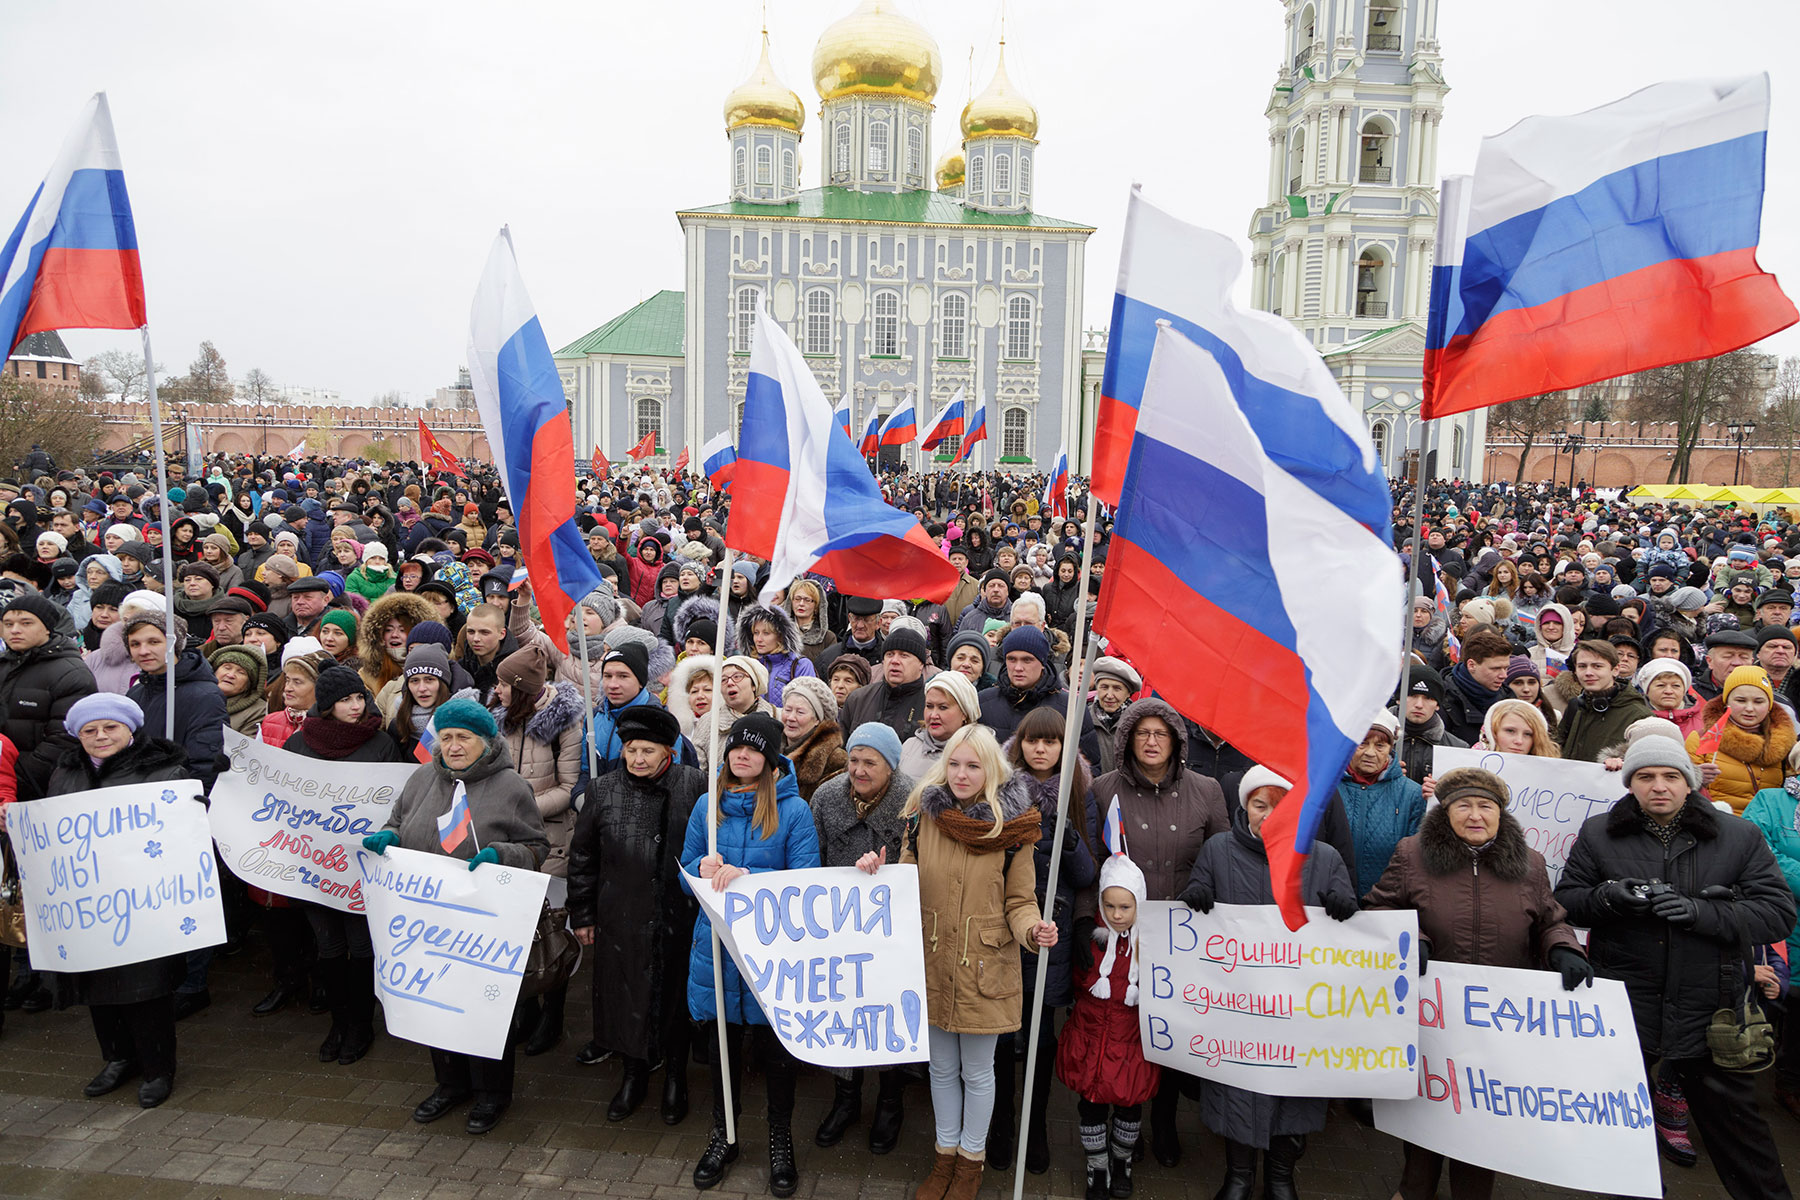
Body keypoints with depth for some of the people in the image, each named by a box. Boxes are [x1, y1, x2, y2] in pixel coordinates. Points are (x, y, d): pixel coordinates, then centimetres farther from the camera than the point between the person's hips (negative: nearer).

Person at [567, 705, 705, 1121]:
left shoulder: (693, 786, -6)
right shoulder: (603, 791, 0)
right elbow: (581, 858, 7)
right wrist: (582, 915, 8)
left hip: (678, 916, -1)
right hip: (621, 918, 2)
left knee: (676, 994, 11)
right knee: (625, 993, 12)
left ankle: (675, 1076, 33)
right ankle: (634, 1074, 35)